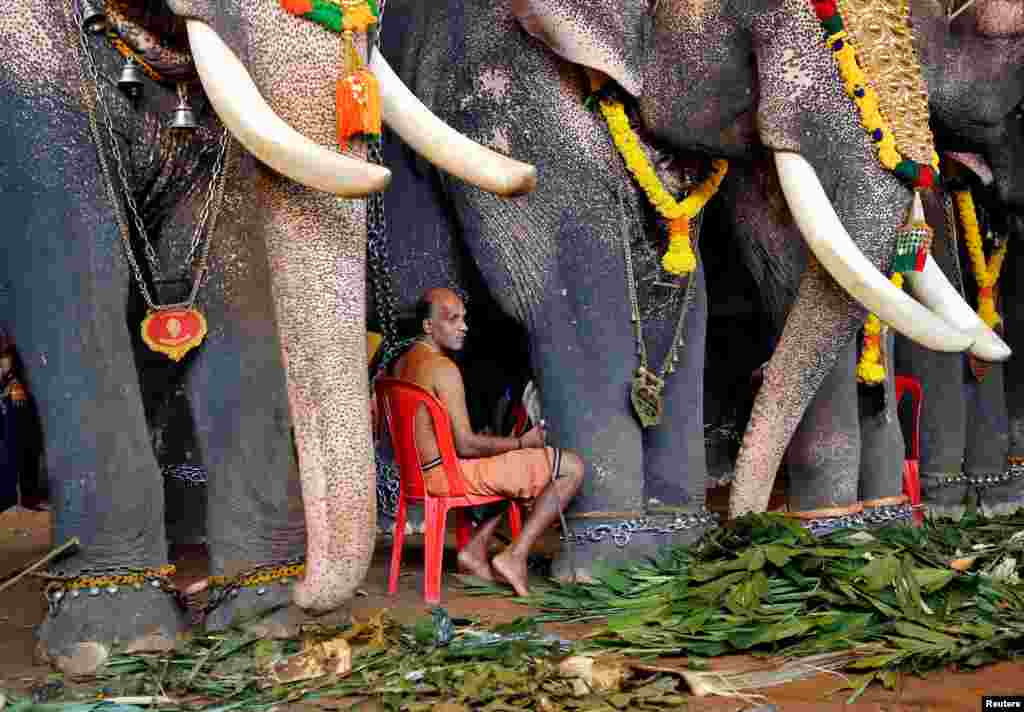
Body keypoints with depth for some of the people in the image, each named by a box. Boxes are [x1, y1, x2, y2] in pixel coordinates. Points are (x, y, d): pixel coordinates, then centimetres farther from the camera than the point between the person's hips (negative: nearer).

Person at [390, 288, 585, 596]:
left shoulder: (401, 364, 11)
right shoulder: (443, 368, -18)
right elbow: (466, 445, -21)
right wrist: (522, 442, -8)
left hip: (421, 471, 10)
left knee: (519, 468, 33)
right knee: (572, 467, -7)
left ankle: (475, 548, 19)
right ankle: (515, 556, -5)